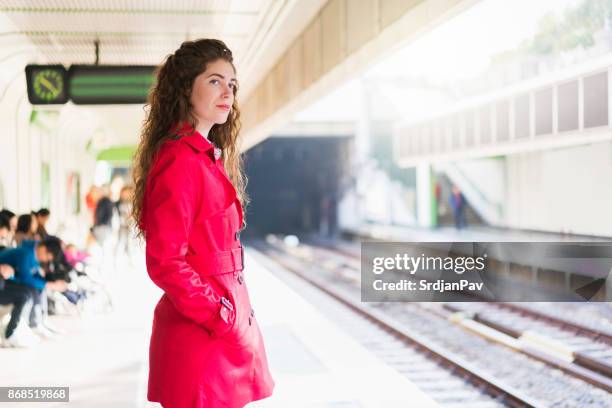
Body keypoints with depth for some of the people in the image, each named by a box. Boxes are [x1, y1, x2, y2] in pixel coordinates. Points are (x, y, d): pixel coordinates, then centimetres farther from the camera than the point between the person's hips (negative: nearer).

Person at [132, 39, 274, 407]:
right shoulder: (180, 161, -17)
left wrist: (237, 317, 12)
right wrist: (226, 320, -17)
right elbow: (165, 263, -21)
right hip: (201, 335, -9)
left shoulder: (209, 157, 12)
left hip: (228, 325, 9)